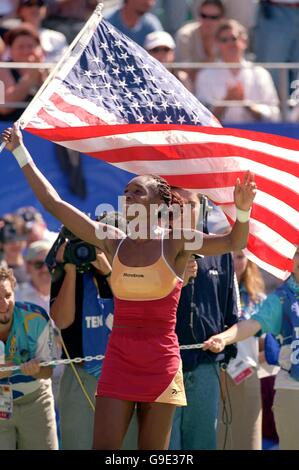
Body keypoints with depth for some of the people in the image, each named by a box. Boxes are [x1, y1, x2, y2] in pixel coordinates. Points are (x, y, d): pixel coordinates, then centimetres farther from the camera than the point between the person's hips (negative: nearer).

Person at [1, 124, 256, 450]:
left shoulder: (175, 242, -2)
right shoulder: (112, 241, 6)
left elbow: (233, 243, -13)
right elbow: (54, 204, 6)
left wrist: (242, 211, -34)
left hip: (161, 362, -2)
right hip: (119, 359, 2)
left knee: (153, 451, 3)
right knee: (103, 447, -6)